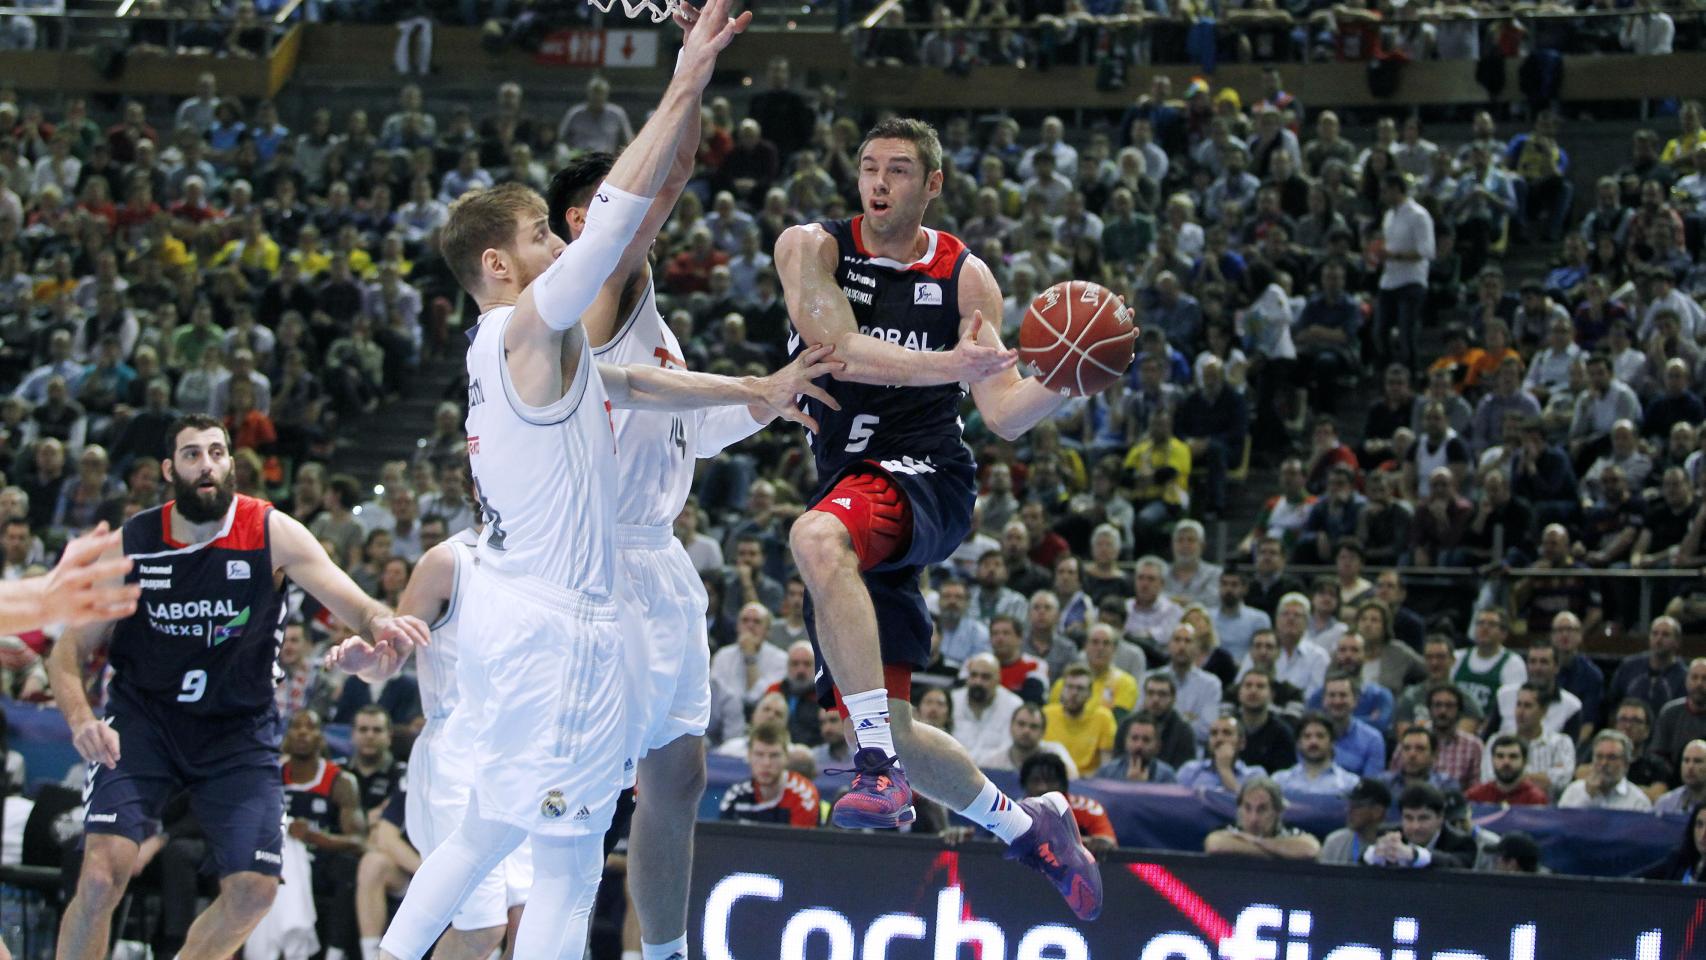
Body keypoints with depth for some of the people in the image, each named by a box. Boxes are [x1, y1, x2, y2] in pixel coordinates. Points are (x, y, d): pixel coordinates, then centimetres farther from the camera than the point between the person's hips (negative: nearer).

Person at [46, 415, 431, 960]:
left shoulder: (272, 533, -9)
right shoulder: (129, 545, -8)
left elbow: (349, 602, -20)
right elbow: (70, 650, -2)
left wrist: (379, 621, -45)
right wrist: (80, 719, -22)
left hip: (239, 728, 1)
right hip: (143, 720, -1)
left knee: (254, 890, -7)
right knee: (103, 872, -21)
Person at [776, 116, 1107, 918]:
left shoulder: (964, 278, 3)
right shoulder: (812, 249, 3)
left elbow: (1004, 416, 0)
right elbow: (838, 348, -15)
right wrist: (949, 364, -27)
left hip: (925, 482, -4)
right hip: (848, 493, 4)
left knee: (817, 538, -40)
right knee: (889, 729, 5)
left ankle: (878, 768, -42)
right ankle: (1026, 828, 29)